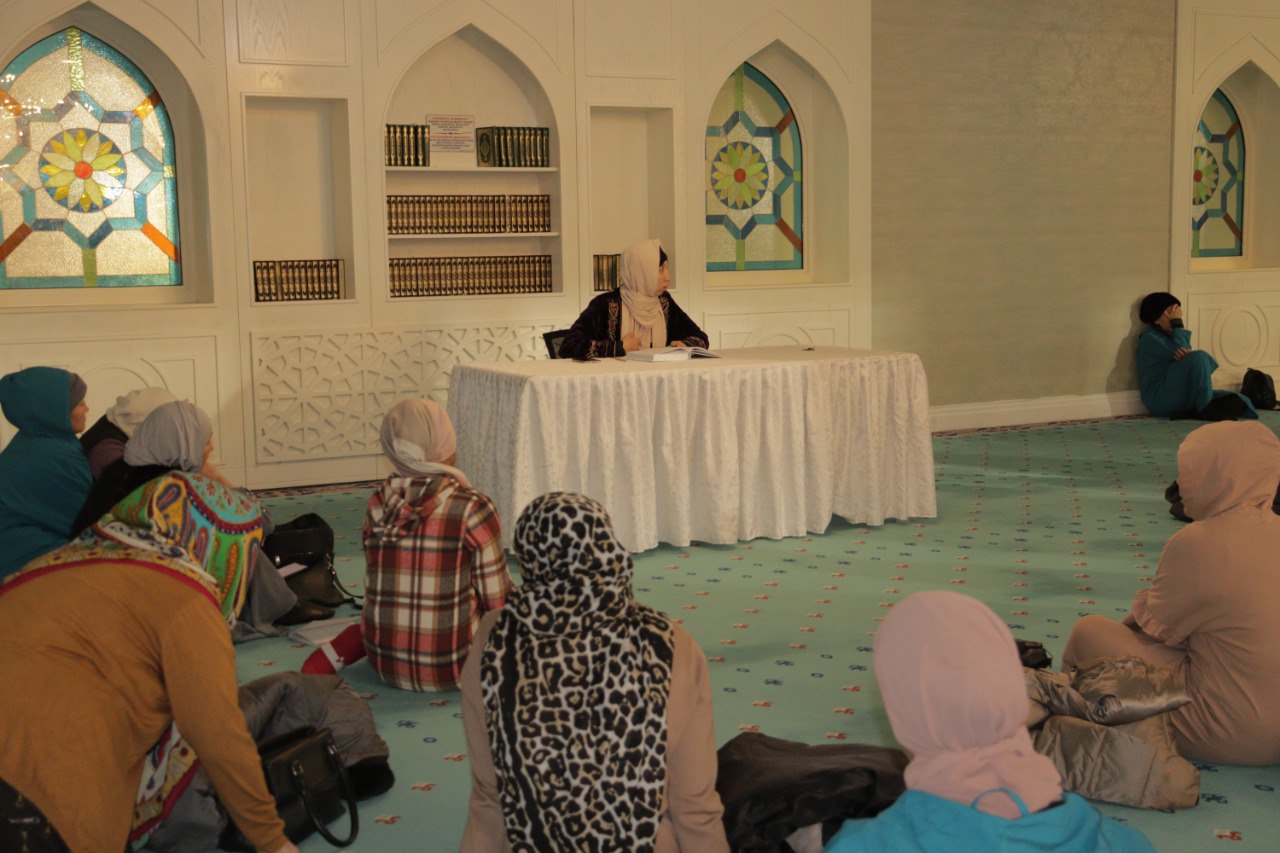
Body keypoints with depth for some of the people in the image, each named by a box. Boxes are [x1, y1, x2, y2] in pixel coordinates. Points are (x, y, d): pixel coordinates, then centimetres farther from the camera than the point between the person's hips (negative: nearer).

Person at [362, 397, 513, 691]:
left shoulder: (378, 503, -3)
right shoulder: (472, 508, -18)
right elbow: (497, 602, -10)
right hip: (453, 670, -6)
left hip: (385, 665, 7)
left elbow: (382, 578, 9)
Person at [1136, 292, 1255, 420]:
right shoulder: (1150, 338, -5)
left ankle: (1187, 414, -21)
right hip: (1159, 399, -9)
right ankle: (1205, 410, -24)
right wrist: (1177, 323, -8)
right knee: (1198, 357, -29)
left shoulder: (1171, 336, 22)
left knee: (1239, 401, -6)